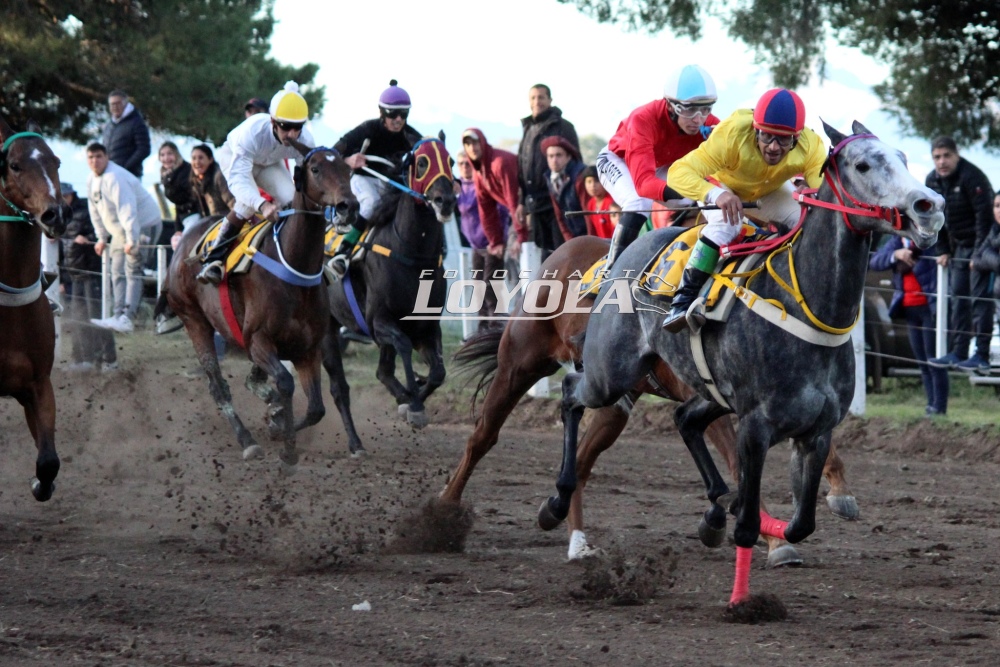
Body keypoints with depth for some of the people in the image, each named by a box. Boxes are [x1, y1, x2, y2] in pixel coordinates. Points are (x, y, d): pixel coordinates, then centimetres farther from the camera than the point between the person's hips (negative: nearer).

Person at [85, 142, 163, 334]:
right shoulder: (92, 181, 6)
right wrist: (102, 237, 15)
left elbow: (127, 210, -32)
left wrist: (132, 240, -36)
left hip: (143, 226, -10)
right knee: (118, 273, 10)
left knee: (133, 271, -16)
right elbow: (96, 211, 16)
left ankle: (128, 318, -23)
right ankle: (118, 315, 14)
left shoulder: (116, 178, -25)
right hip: (120, 231, 10)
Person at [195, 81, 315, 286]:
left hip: (270, 163, 4)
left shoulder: (305, 141, -32)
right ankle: (215, 259, -24)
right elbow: (238, 178, -52)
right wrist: (262, 205, -68)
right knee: (248, 201, -31)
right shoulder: (252, 131, -45)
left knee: (289, 197, -24)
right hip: (234, 156, -4)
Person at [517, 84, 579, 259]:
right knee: (546, 250, 11)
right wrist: (523, 202, 17)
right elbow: (521, 169, 22)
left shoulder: (563, 127, -3)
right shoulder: (529, 130, 18)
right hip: (536, 204, 7)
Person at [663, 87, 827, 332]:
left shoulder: (811, 147, -33)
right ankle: (683, 300, -26)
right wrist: (716, 194, -64)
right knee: (725, 224, -33)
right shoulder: (731, 135, -42)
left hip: (770, 193, 4)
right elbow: (678, 172, -46)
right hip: (723, 189, -4)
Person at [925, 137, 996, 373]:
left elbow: (984, 215, -22)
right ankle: (957, 353, 11)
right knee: (958, 298, 7)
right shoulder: (933, 181, 3)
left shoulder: (971, 177, -20)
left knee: (979, 297, -10)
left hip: (980, 245, -8)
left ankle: (981, 355, -9)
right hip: (959, 247, 8)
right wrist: (944, 251, 8)